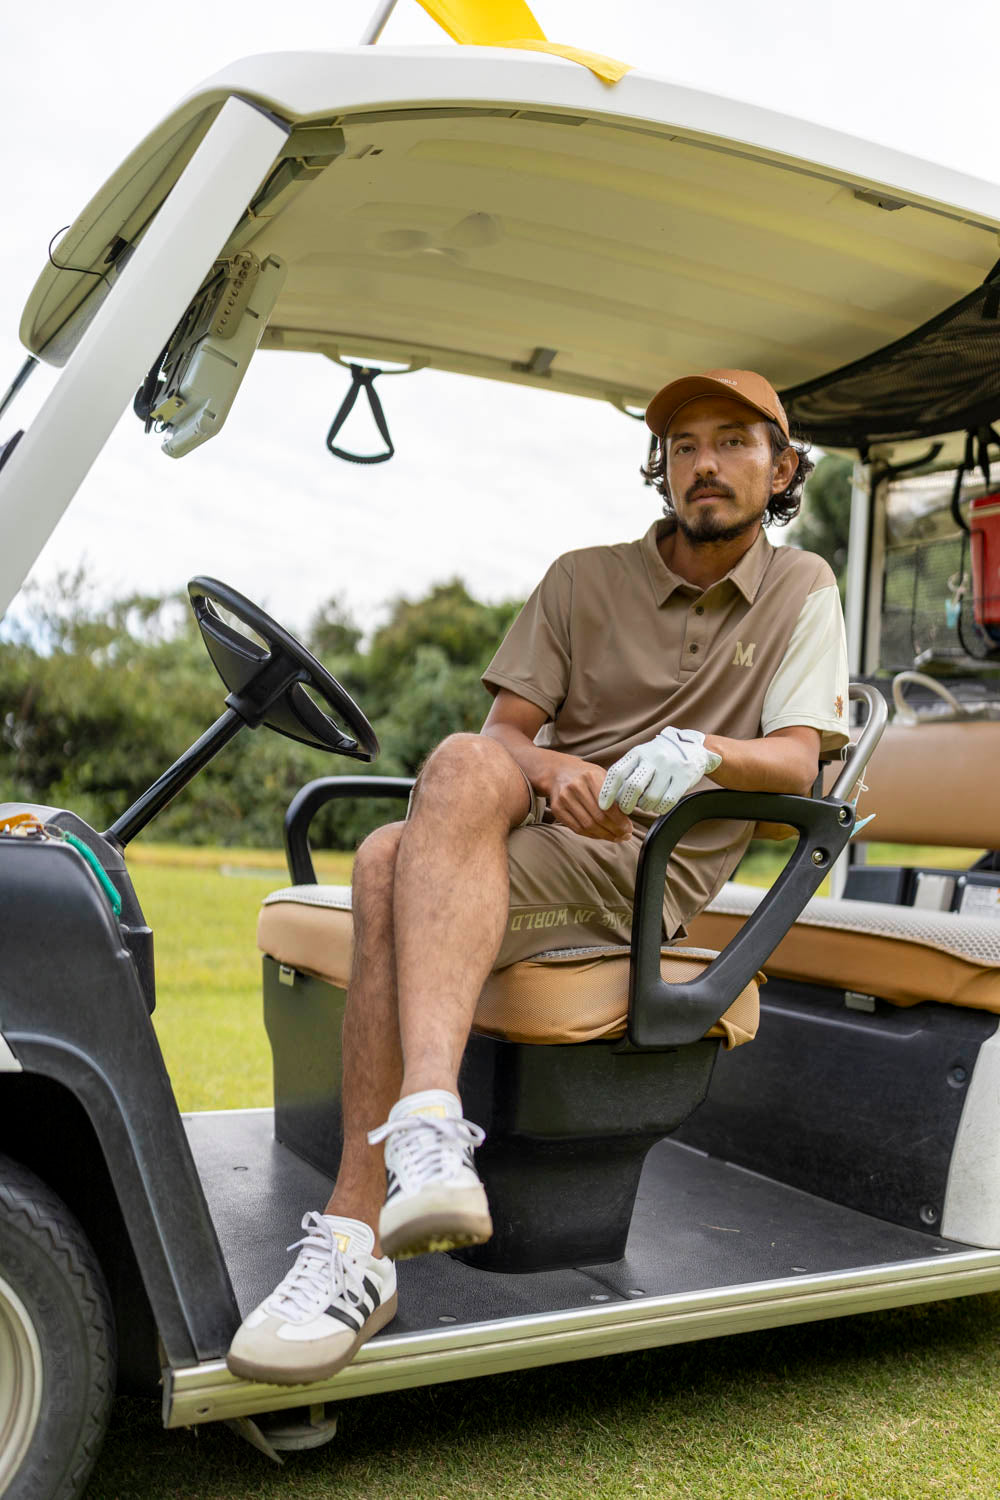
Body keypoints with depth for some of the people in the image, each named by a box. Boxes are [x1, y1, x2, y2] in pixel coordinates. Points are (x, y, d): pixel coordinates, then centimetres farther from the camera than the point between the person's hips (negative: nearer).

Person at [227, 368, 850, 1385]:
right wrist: (551, 770, -14)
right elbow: (504, 731, 11)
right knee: (467, 762, -35)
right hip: (529, 840, 4)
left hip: (651, 867, -3)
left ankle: (354, 1234, -39)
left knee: (395, 869, -32)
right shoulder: (583, 579, 18)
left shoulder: (802, 591, 14)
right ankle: (427, 1126, -46)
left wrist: (703, 750, -21)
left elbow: (796, 761, 2)